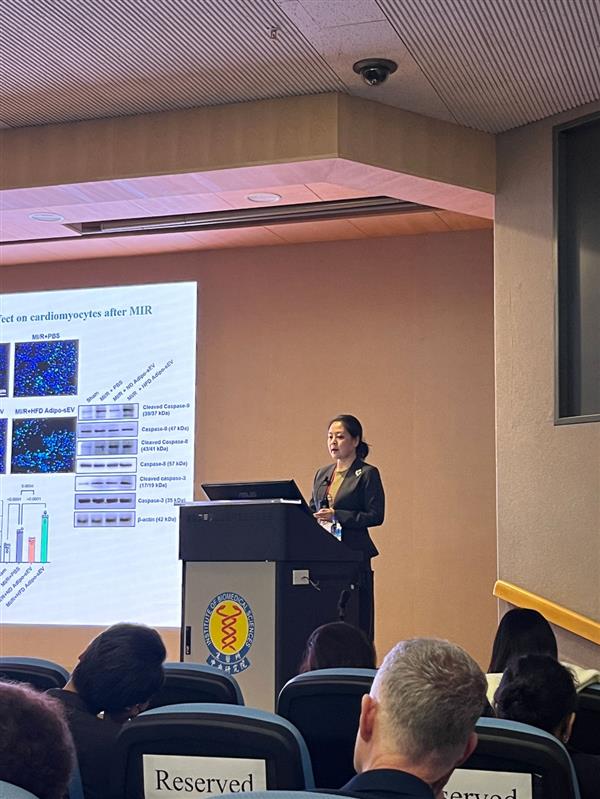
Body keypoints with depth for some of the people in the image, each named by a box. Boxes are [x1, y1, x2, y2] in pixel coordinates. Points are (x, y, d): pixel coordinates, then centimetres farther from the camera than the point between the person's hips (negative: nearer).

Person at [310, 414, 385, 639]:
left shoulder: (367, 474, -2)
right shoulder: (322, 474, 18)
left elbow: (376, 516, -9)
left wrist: (337, 516, -16)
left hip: (353, 555, -6)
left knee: (355, 620, -6)